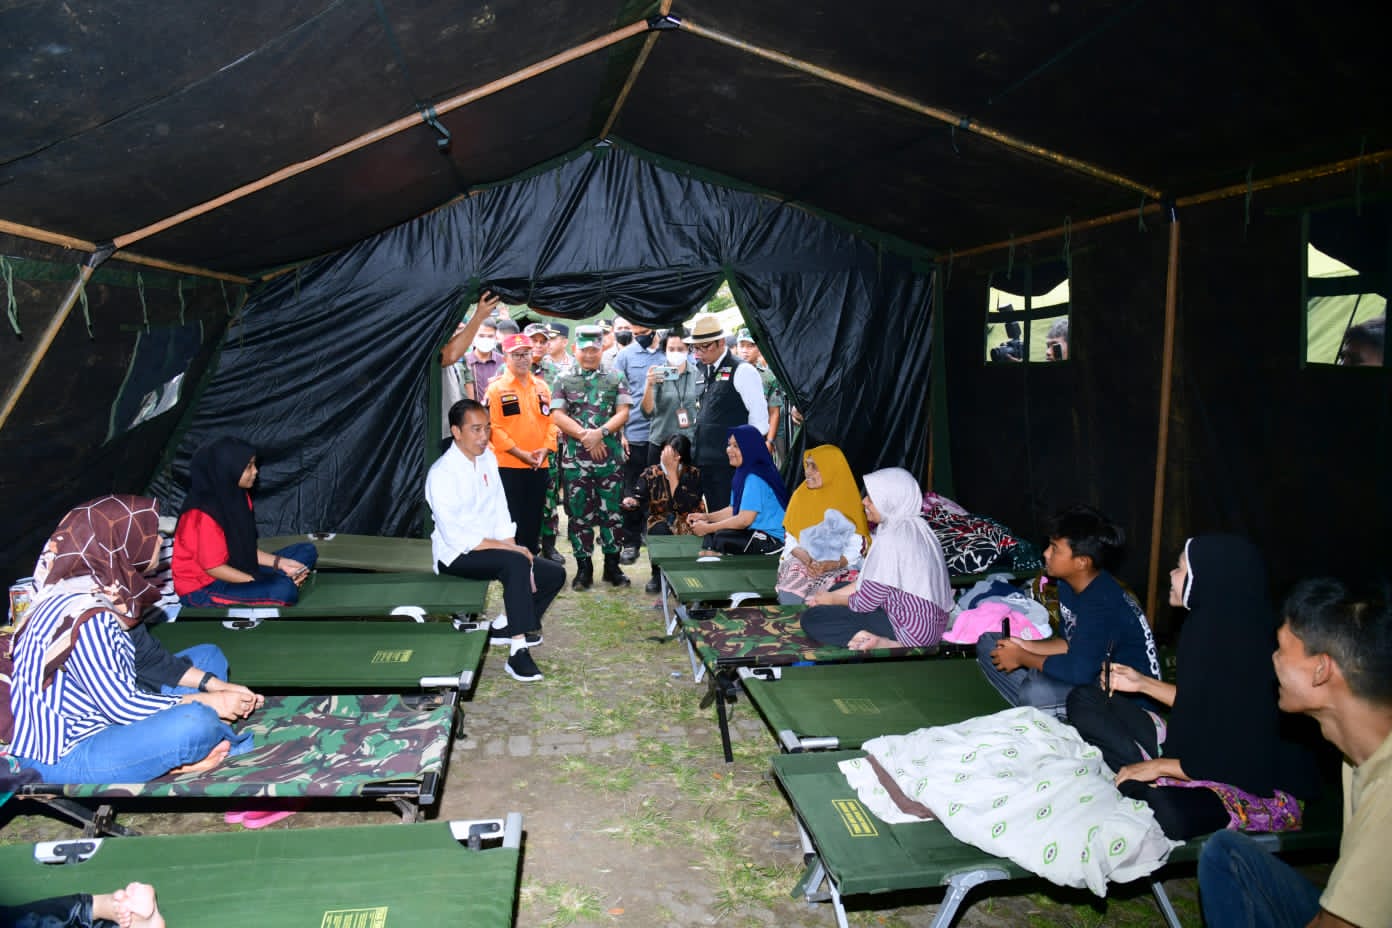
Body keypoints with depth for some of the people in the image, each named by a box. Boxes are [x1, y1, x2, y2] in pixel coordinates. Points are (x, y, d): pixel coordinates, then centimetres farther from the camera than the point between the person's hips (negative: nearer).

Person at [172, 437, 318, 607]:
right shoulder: (206, 514, -25)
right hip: (202, 588, -9)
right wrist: (262, 583, -18)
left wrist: (281, 563, -4)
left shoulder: (236, 495, 1)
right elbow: (213, 567, -20)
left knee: (306, 551, 1)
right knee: (284, 591, -32)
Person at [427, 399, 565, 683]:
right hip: (457, 555, -8)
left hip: (491, 548, 8)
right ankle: (518, 653, -33)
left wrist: (512, 546, -9)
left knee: (555, 574, -4)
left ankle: (503, 627, 8)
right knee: (516, 563, -34)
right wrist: (508, 548, -24)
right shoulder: (442, 474, -20)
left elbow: (500, 510, 6)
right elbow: (455, 536, -25)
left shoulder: (488, 457, 3)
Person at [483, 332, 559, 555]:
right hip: (508, 465, -5)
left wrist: (546, 449, -6)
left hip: (538, 467, 5)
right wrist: (520, 453, -15)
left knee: (533, 521, 11)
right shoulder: (497, 388, -4)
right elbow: (494, 427, -10)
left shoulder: (541, 387, 11)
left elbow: (551, 421, 11)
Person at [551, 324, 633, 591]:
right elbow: (558, 416, 0)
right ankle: (584, 568, 14)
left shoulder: (615, 380, 8)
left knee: (612, 512, 4)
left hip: (610, 457, 0)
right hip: (575, 459, 0)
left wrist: (600, 432, -14)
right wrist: (584, 435, -12)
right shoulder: (564, 381, 8)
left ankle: (612, 566, 15)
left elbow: (623, 413, 1)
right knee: (579, 514, 4)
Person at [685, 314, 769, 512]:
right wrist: (697, 448, 13)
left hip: (731, 463, -7)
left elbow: (759, 417, -11)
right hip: (705, 459, 7)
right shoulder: (704, 372, 13)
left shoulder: (742, 371, -9)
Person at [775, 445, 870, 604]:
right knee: (788, 598, -27)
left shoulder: (849, 500, -3)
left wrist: (831, 564, -22)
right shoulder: (800, 496, 5)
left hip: (839, 566, -2)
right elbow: (789, 538, 4)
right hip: (801, 560, 2)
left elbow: (857, 545, -7)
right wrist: (806, 559, -15)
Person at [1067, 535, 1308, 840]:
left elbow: (1247, 763, -21)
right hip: (1195, 751, 9)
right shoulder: (1209, 626, -1)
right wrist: (1142, 683, 8)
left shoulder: (1245, 651, -25)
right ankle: (1157, 789, -7)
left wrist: (1159, 767, -16)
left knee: (1171, 813, -43)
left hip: (1247, 787, -9)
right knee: (1083, 700, 2)